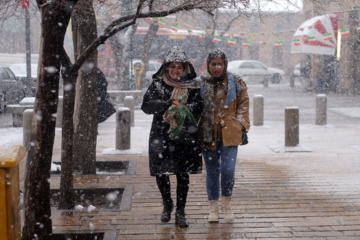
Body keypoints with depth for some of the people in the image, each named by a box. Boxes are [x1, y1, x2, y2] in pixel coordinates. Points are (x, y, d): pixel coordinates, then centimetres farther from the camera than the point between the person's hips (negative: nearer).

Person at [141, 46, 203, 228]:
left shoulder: (192, 85, 6)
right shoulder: (158, 84, 4)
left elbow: (199, 106, -4)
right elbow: (146, 105, -5)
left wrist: (182, 108, -21)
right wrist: (169, 104, -16)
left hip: (185, 136, 0)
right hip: (161, 136, 0)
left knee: (182, 175, 3)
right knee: (160, 173, 3)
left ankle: (180, 213, 15)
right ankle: (167, 205, 29)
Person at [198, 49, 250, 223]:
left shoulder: (236, 83, 5)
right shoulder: (199, 83, 4)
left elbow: (243, 105, 10)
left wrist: (242, 127, 3)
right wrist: (195, 131, 5)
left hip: (229, 134, -1)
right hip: (207, 134, 1)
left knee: (228, 169, -10)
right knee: (212, 171, 5)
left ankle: (227, 204, 11)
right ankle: (213, 207, 17)